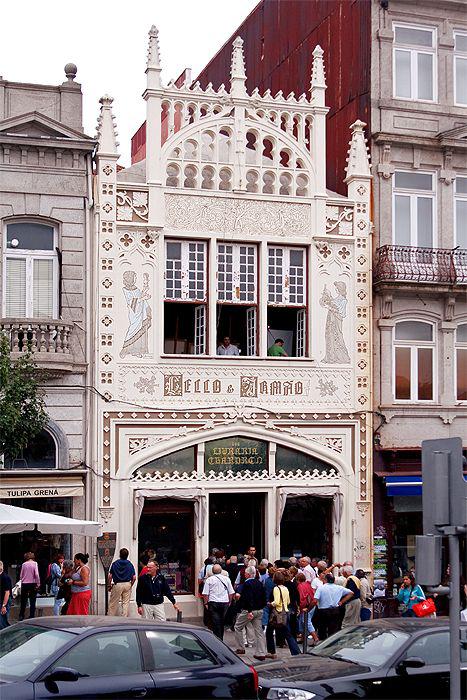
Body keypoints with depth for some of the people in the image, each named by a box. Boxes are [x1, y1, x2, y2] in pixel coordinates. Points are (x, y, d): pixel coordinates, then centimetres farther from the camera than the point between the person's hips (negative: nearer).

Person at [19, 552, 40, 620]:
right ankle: (31, 617, 5)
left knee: (23, 601, 13)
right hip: (32, 584, -2)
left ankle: (21, 616, 15)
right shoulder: (34, 563, -6)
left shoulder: (24, 564, 1)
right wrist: (38, 583, -7)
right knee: (32, 602, 5)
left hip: (24, 584, 2)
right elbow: (36, 574, -13)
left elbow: (21, 575, 5)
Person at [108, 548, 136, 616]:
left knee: (113, 603, 6)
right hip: (127, 585, 2)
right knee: (126, 603, 7)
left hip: (117, 584, -1)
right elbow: (134, 578, -3)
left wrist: (109, 585, 6)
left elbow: (110, 576, -6)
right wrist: (130, 585, 12)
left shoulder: (115, 563, -4)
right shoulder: (130, 564, 0)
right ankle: (125, 618, 7)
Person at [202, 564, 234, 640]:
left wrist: (206, 603, 5)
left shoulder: (209, 579, -3)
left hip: (213, 603, -3)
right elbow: (231, 592, 9)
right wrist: (229, 602, 20)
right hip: (225, 603, 3)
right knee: (222, 623, 13)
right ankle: (221, 639, 19)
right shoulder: (226, 579, 5)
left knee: (215, 623, -2)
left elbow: (205, 593, -4)